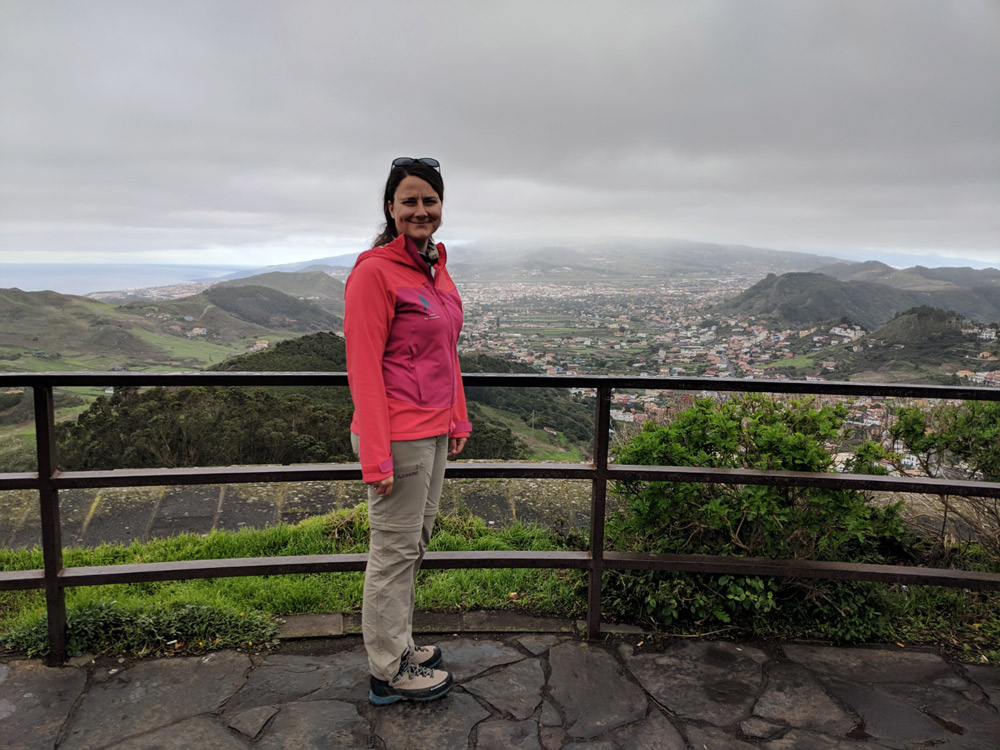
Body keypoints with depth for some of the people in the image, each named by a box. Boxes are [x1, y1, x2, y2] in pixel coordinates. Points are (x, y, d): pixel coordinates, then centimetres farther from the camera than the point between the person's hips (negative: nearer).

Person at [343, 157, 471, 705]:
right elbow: (363, 367, -17)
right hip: (399, 435, -9)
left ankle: (398, 645, 37)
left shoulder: (436, 268, 12)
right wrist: (376, 455, -19)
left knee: (415, 542, 19)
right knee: (394, 552, 5)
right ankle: (389, 673, 23)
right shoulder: (374, 271, -14)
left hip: (435, 431, 9)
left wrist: (458, 418, 17)